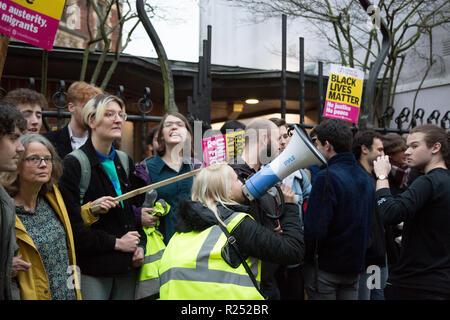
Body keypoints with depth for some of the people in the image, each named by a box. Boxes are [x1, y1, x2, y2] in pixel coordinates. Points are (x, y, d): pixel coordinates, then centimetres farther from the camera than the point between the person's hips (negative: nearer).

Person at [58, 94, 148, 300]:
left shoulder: (125, 162, 13)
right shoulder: (74, 164, -8)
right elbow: (72, 225, -14)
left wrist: (140, 245, 3)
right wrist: (116, 243, -12)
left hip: (127, 267, 6)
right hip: (92, 268, -6)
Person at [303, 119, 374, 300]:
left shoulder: (327, 177, -19)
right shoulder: (365, 178, 7)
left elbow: (314, 230, -24)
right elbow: (366, 225, 13)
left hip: (325, 267, -7)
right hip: (354, 266, 7)